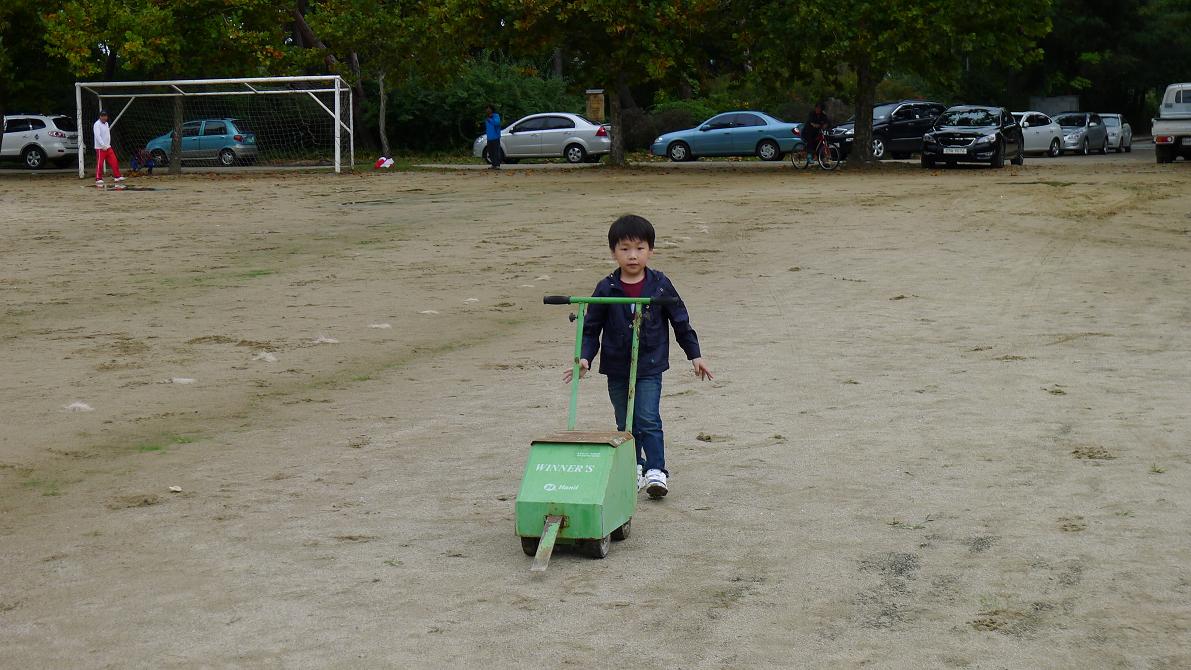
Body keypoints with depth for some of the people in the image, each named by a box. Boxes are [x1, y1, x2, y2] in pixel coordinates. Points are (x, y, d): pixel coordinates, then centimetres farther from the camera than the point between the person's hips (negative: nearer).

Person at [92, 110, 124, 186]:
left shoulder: (106, 123, 14)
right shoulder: (97, 124, -13)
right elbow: (97, 136, -22)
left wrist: (108, 144, 13)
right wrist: (103, 145, -30)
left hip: (108, 147, 8)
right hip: (100, 148, -8)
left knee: (114, 162, 4)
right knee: (100, 164, -5)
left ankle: (117, 176, 8)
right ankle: (98, 179, 1)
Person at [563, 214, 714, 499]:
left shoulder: (660, 285, -4)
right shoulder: (606, 289, -3)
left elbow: (680, 321, 7)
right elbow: (591, 327, 4)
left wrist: (695, 355, 9)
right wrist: (584, 358, -8)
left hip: (649, 368, -2)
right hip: (616, 368, 2)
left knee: (648, 420, -12)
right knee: (625, 424, 11)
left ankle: (656, 471, -9)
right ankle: (633, 468, 25)